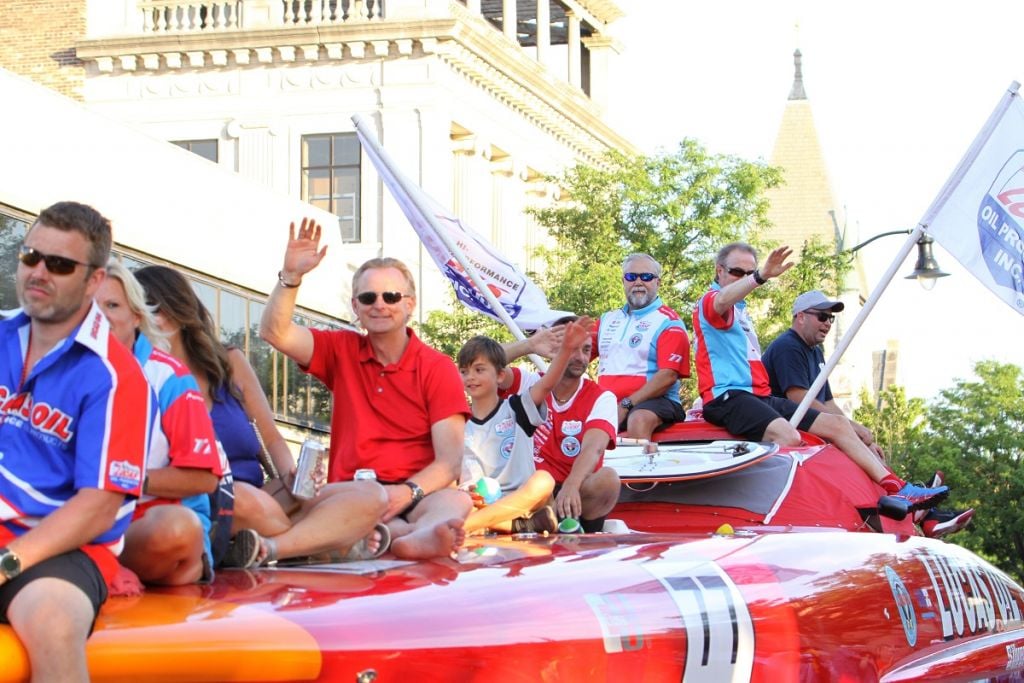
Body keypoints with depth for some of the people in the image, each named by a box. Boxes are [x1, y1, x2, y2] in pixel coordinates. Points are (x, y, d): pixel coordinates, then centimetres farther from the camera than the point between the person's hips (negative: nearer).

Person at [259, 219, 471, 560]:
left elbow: (450, 461, -4)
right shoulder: (342, 351, 17)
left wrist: (408, 492, -24)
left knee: (458, 502, -35)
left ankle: (415, 539, -70)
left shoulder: (438, 368, 5)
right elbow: (274, 332, 3)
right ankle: (420, 535, -60)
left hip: (417, 497, -1)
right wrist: (291, 275, -9)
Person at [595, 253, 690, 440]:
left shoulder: (668, 322, 3)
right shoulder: (608, 319, 23)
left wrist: (626, 405, -16)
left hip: (655, 400, -5)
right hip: (607, 403, 6)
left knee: (639, 420, -38)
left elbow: (668, 376, -8)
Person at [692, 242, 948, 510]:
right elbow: (724, 300, -29)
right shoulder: (710, 301, -2)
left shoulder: (740, 310, 28)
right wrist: (762, 276, -46)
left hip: (761, 396, 10)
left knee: (837, 424, 2)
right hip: (728, 397, -10)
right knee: (788, 436, -37)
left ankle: (897, 489, -3)